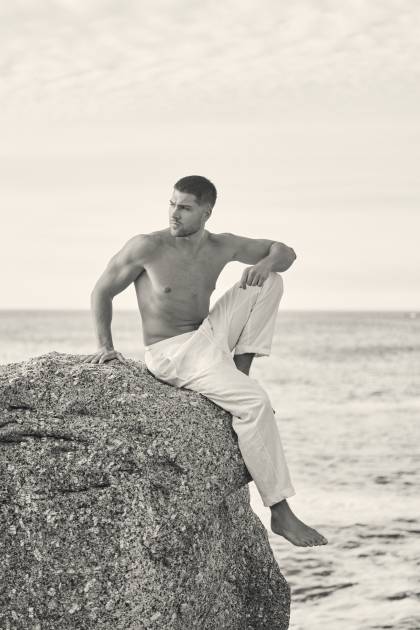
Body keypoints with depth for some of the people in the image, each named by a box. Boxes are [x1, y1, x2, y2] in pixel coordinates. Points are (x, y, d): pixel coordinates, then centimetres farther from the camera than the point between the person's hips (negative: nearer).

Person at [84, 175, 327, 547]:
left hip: (210, 336, 7)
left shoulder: (221, 247, 3)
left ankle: (240, 371, -6)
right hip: (171, 354, -7)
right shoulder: (147, 247, -12)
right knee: (255, 401, -29)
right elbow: (102, 291, 0)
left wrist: (267, 262, -11)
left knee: (269, 280, -1)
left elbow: (285, 252, 13)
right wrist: (105, 345, -7)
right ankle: (281, 513, -26)